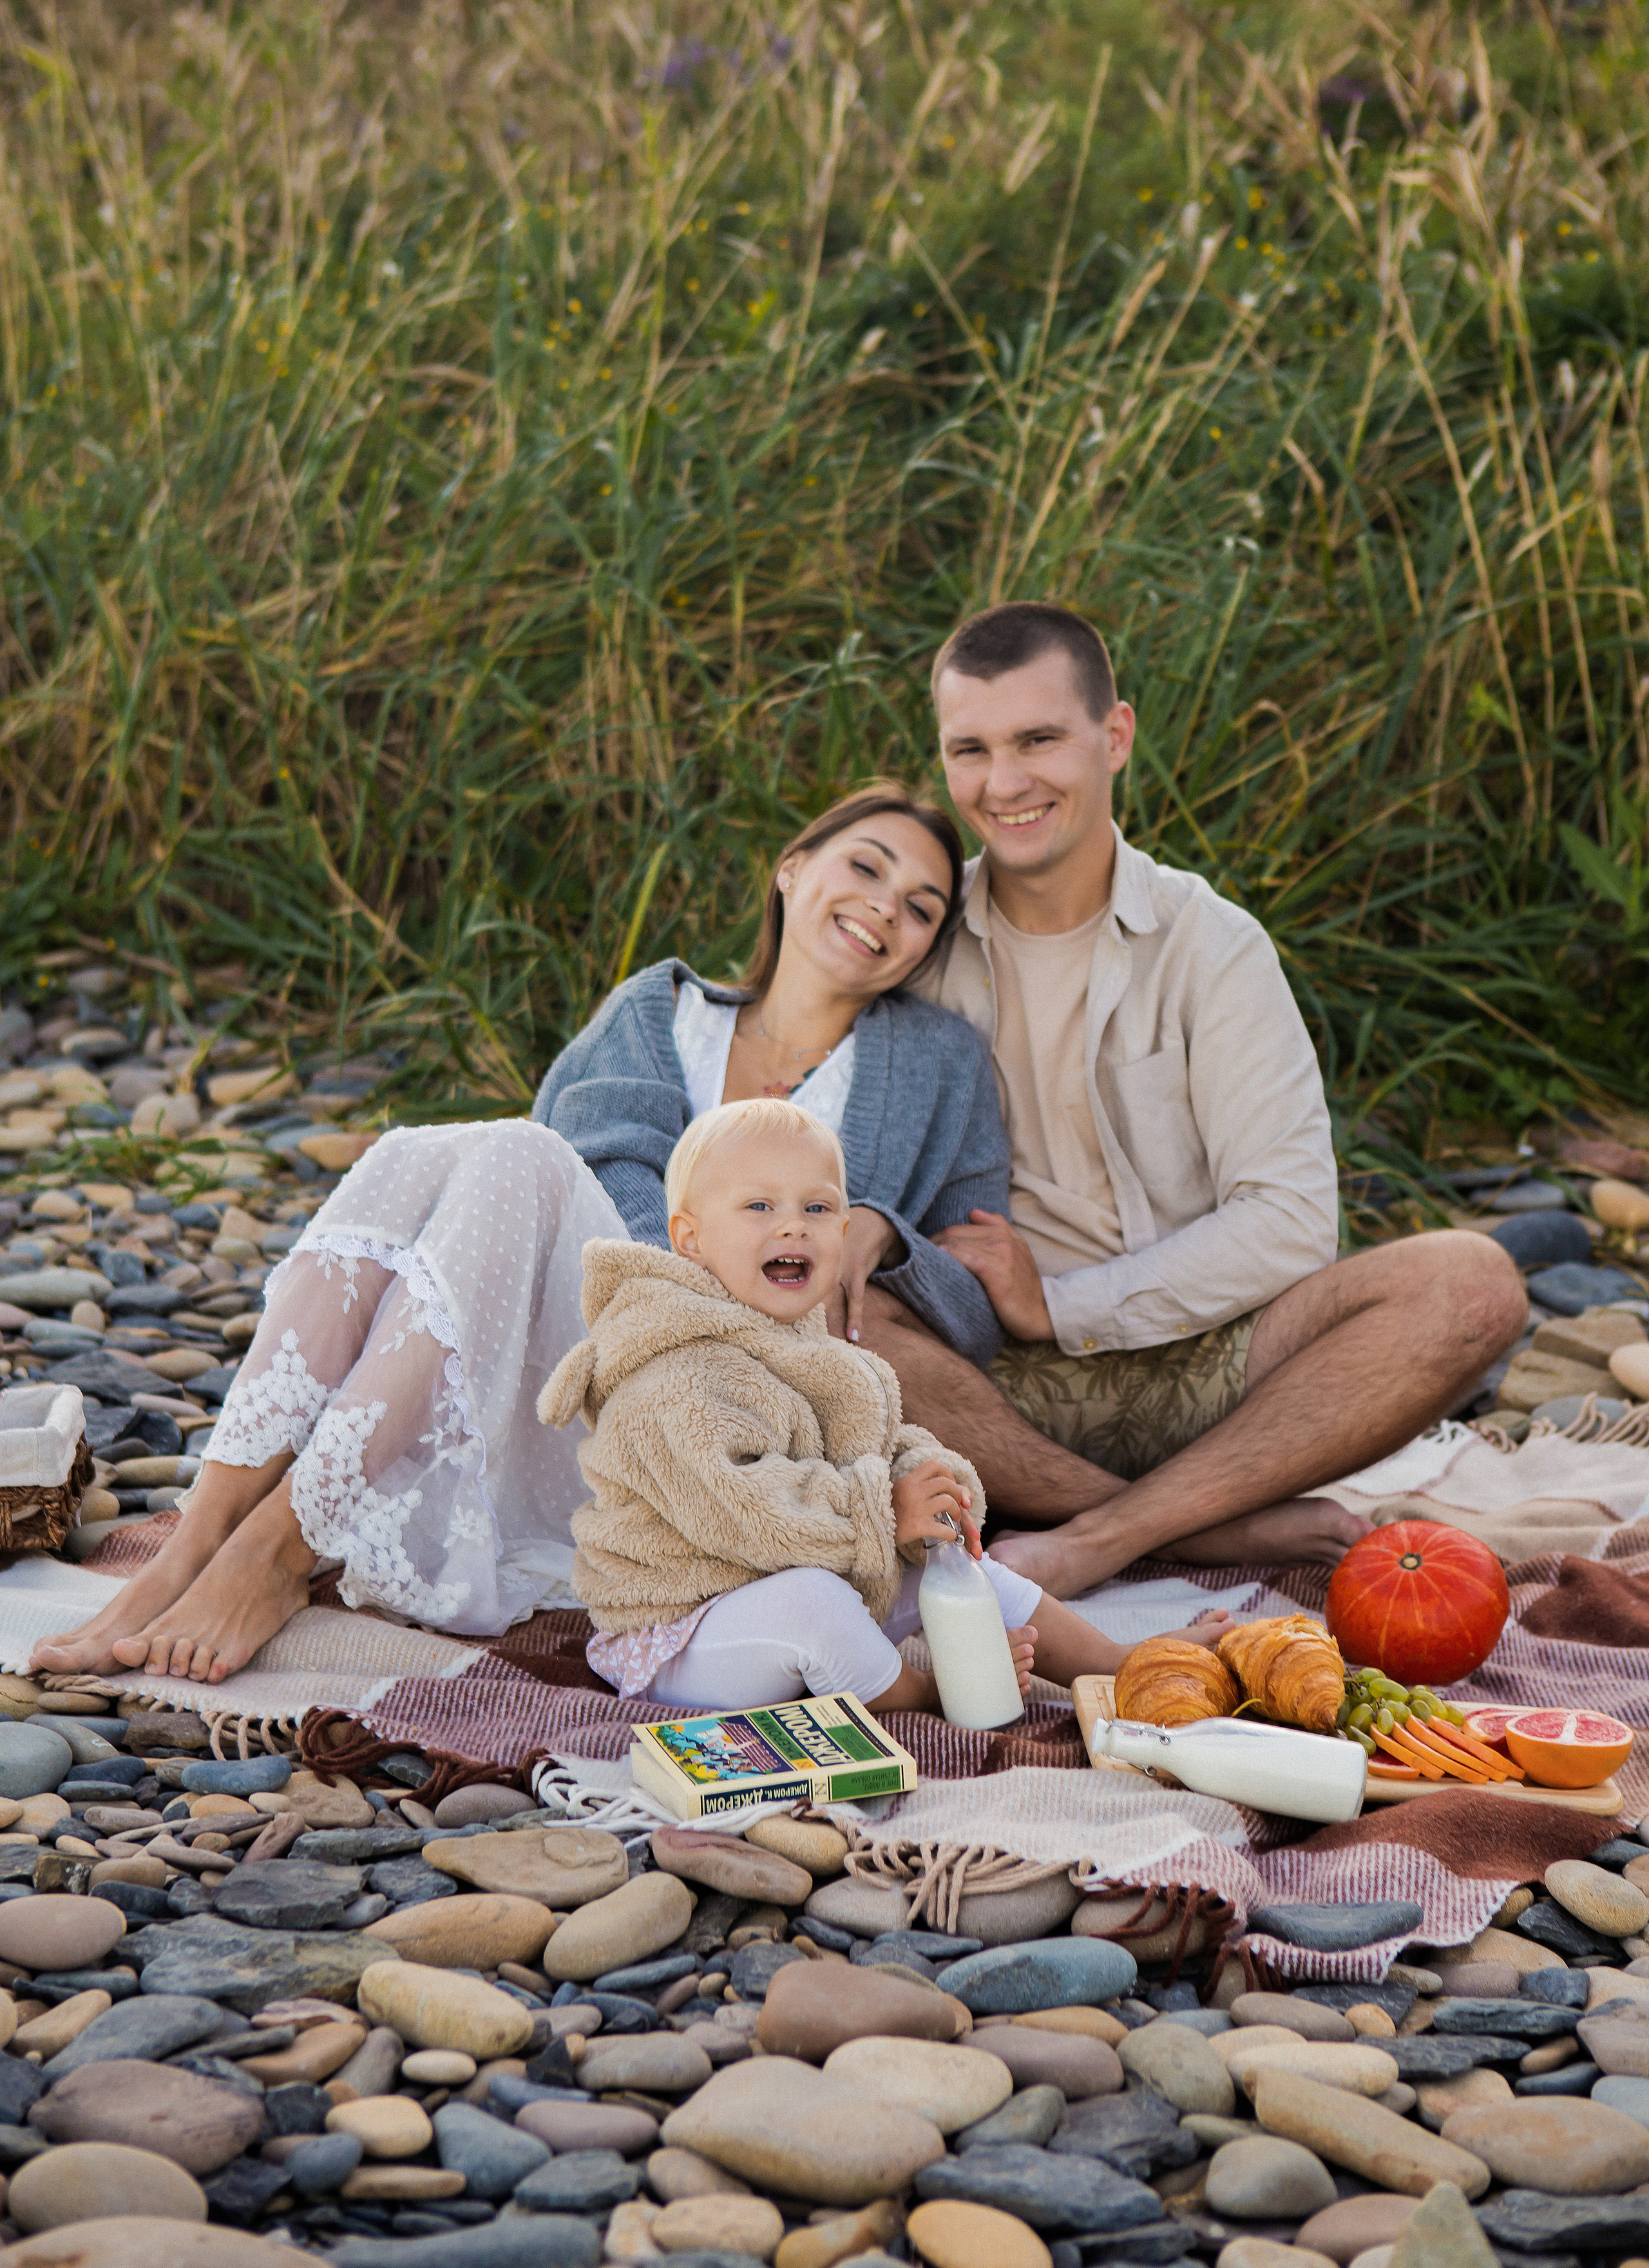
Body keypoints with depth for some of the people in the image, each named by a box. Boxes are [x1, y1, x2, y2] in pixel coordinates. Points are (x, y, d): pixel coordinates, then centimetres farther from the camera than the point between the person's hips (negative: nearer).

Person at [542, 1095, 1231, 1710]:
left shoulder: (815, 1354, 10)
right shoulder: (677, 1380, -24)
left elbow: (890, 1445, 14)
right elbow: (729, 1507, -34)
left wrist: (926, 1479, -12)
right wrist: (881, 1509, -29)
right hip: (682, 1646, -9)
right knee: (803, 1598, -36)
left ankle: (1117, 1664, 15)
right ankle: (922, 1691, -10)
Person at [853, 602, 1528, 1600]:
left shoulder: (1212, 946, 2)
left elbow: (1289, 1224, -6)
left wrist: (1062, 1308, -14)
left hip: (1203, 1372, 0)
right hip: (999, 1388, 0)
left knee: (1470, 1283, -24)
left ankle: (1095, 1541, -29)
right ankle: (1218, 1527, -26)